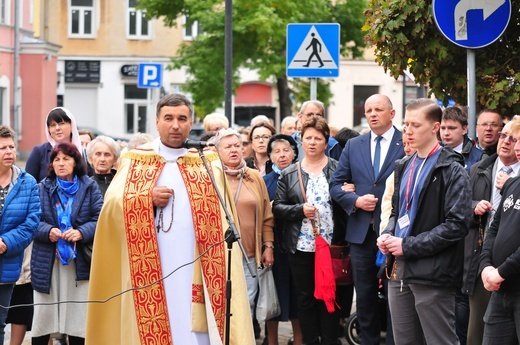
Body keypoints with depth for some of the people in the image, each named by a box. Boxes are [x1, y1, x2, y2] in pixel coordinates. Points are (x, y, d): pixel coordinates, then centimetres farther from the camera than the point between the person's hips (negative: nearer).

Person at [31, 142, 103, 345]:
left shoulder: (89, 187, 5)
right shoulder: (42, 188, 8)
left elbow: (99, 219, -2)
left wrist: (81, 232, -19)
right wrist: (47, 231, -17)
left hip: (79, 262, -1)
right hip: (47, 262, 1)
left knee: (78, 317, 2)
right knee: (43, 315, 2)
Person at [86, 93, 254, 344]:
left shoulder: (209, 163, 10)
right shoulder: (134, 160, 9)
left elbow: (221, 220, 5)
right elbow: (111, 205, 1)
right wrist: (148, 199, -12)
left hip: (194, 271, 0)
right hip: (149, 271, 0)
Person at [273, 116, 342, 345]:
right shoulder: (289, 174, 7)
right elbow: (277, 207, 4)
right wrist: (300, 210, -11)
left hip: (330, 245, -1)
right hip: (300, 247, 1)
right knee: (305, 299, 7)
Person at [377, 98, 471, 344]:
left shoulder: (451, 170, -8)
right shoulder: (405, 167, 15)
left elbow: (456, 224, -16)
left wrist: (409, 246, -17)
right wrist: (388, 235, 3)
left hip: (431, 275, -7)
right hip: (399, 270, 7)